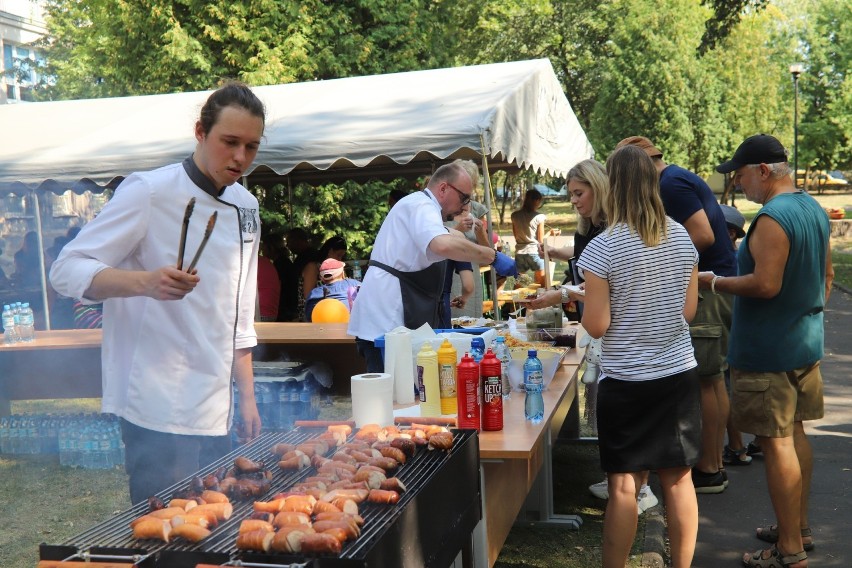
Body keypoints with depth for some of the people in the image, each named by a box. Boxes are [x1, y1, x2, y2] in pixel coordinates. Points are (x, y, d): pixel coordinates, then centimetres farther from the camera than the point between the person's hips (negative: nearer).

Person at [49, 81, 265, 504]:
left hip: (213, 409, 7)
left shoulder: (245, 207, 12)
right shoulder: (150, 193, -9)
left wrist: (247, 398, 15)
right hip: (159, 409, -6)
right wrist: (145, 282, -29)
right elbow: (67, 270, -11)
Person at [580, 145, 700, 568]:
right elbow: (689, 311, 7)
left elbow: (596, 325, -13)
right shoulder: (681, 238, 1)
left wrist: (584, 305, 6)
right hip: (678, 374, 5)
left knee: (623, 485, 4)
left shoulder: (603, 248, -15)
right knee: (678, 479, 13)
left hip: (625, 380, -5)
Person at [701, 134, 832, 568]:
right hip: (806, 344, 10)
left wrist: (715, 283, -15)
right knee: (794, 434, 19)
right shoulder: (814, 210, 9)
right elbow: (826, 275, 17)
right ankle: (799, 527, 32)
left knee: (776, 443, -2)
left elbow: (766, 284, -27)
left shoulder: (772, 218, -21)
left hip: (768, 352, -10)